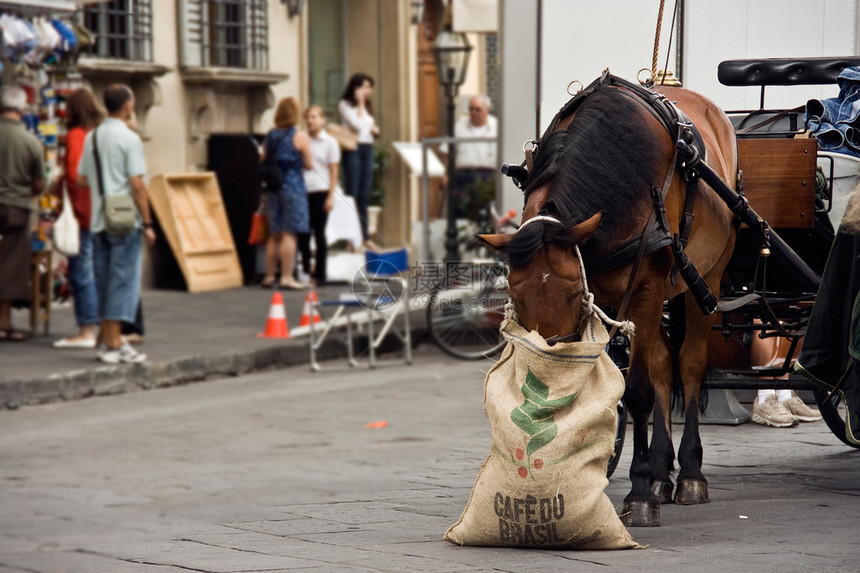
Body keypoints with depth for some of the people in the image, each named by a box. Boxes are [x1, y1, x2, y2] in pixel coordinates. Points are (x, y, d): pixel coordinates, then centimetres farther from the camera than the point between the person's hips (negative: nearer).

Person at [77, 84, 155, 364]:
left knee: (104, 281, 12)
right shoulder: (129, 138, -11)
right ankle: (115, 344, -5)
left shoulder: (91, 137, 9)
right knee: (123, 281, -3)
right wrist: (147, 222, -10)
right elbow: (137, 185, -14)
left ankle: (108, 340, 16)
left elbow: (81, 179, 12)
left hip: (98, 221, 7)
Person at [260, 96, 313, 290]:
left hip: (272, 187, 5)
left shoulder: (270, 136, 8)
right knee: (289, 234, -4)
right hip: (293, 186, -5)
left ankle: (269, 276, 17)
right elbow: (309, 164, -6)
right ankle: (286, 277, -6)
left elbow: (263, 163, 11)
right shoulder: (300, 136, -7)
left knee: (274, 235, 13)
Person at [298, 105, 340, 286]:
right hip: (303, 190, 3)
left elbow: (333, 171, 0)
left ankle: (320, 274, 5)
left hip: (320, 191, -3)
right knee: (303, 233, 2)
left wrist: (330, 196, -6)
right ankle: (306, 270, 15)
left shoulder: (329, 142, 1)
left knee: (319, 233, 0)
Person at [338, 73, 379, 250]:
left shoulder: (367, 107, 21)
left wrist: (375, 129, 4)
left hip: (368, 149, 7)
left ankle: (364, 236, 6)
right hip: (353, 148, -7)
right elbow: (356, 124, -13)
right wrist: (360, 103, -7)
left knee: (364, 196, 6)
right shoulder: (345, 105, -1)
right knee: (352, 194, -9)